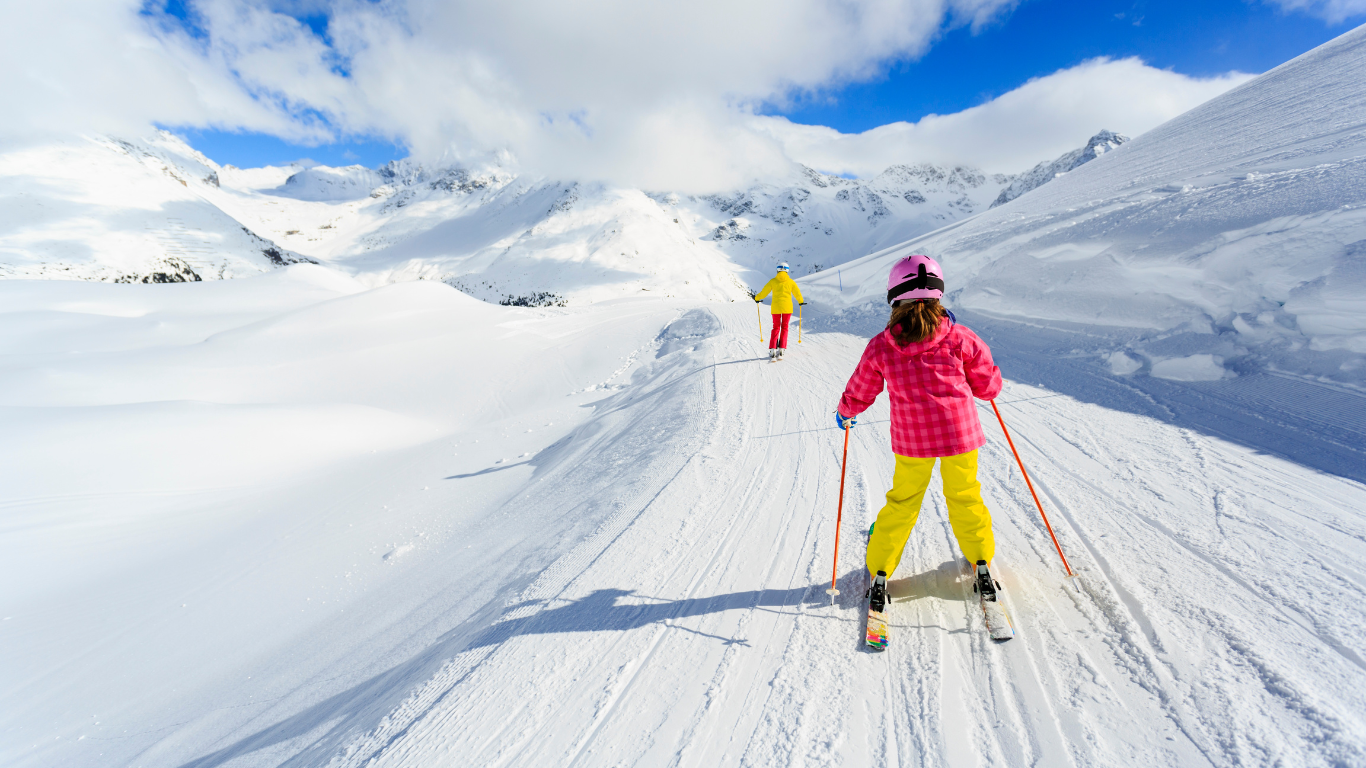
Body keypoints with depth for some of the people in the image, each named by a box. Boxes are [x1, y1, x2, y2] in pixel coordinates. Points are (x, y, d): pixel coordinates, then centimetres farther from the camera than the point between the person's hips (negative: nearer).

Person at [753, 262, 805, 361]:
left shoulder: (773, 281, 1)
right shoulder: (790, 281, 2)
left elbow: (764, 291, 6)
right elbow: (797, 293, 11)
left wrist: (757, 298, 24)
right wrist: (801, 301, 30)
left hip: (776, 307, 0)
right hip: (787, 308, 0)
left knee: (776, 328, 8)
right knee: (784, 328, 10)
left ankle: (772, 350, -4)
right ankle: (781, 349, 2)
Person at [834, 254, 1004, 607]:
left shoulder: (880, 347, -7)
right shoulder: (959, 339, -7)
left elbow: (859, 394, 5)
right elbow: (989, 387, 3)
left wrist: (844, 413, 26)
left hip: (911, 439, 0)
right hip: (960, 432, 0)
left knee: (902, 502, 16)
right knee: (965, 498, 21)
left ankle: (879, 572, 22)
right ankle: (981, 564, 32)